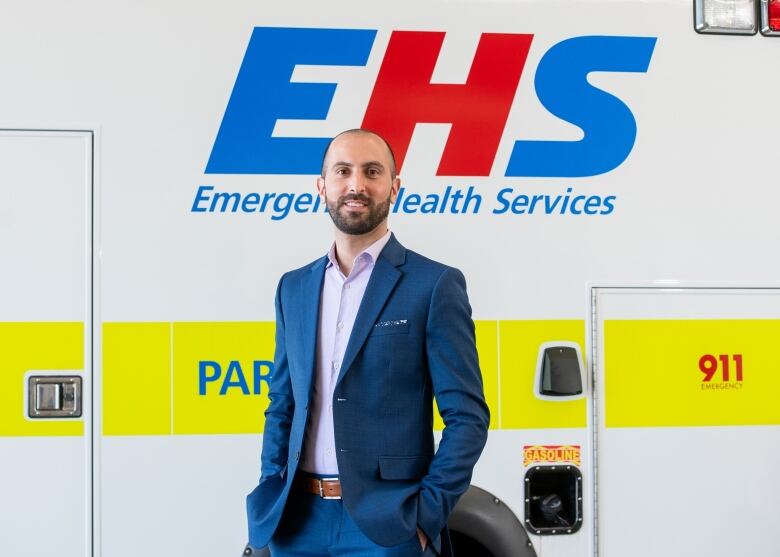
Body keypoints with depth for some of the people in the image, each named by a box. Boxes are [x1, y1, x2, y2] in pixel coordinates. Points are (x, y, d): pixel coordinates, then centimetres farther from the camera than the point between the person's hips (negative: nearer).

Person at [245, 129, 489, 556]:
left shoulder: (434, 285, -5)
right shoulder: (294, 288, 10)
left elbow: (467, 416, -6)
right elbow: (282, 406, 15)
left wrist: (426, 514, -13)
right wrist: (270, 496, 5)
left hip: (386, 522, -4)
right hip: (298, 520, 5)